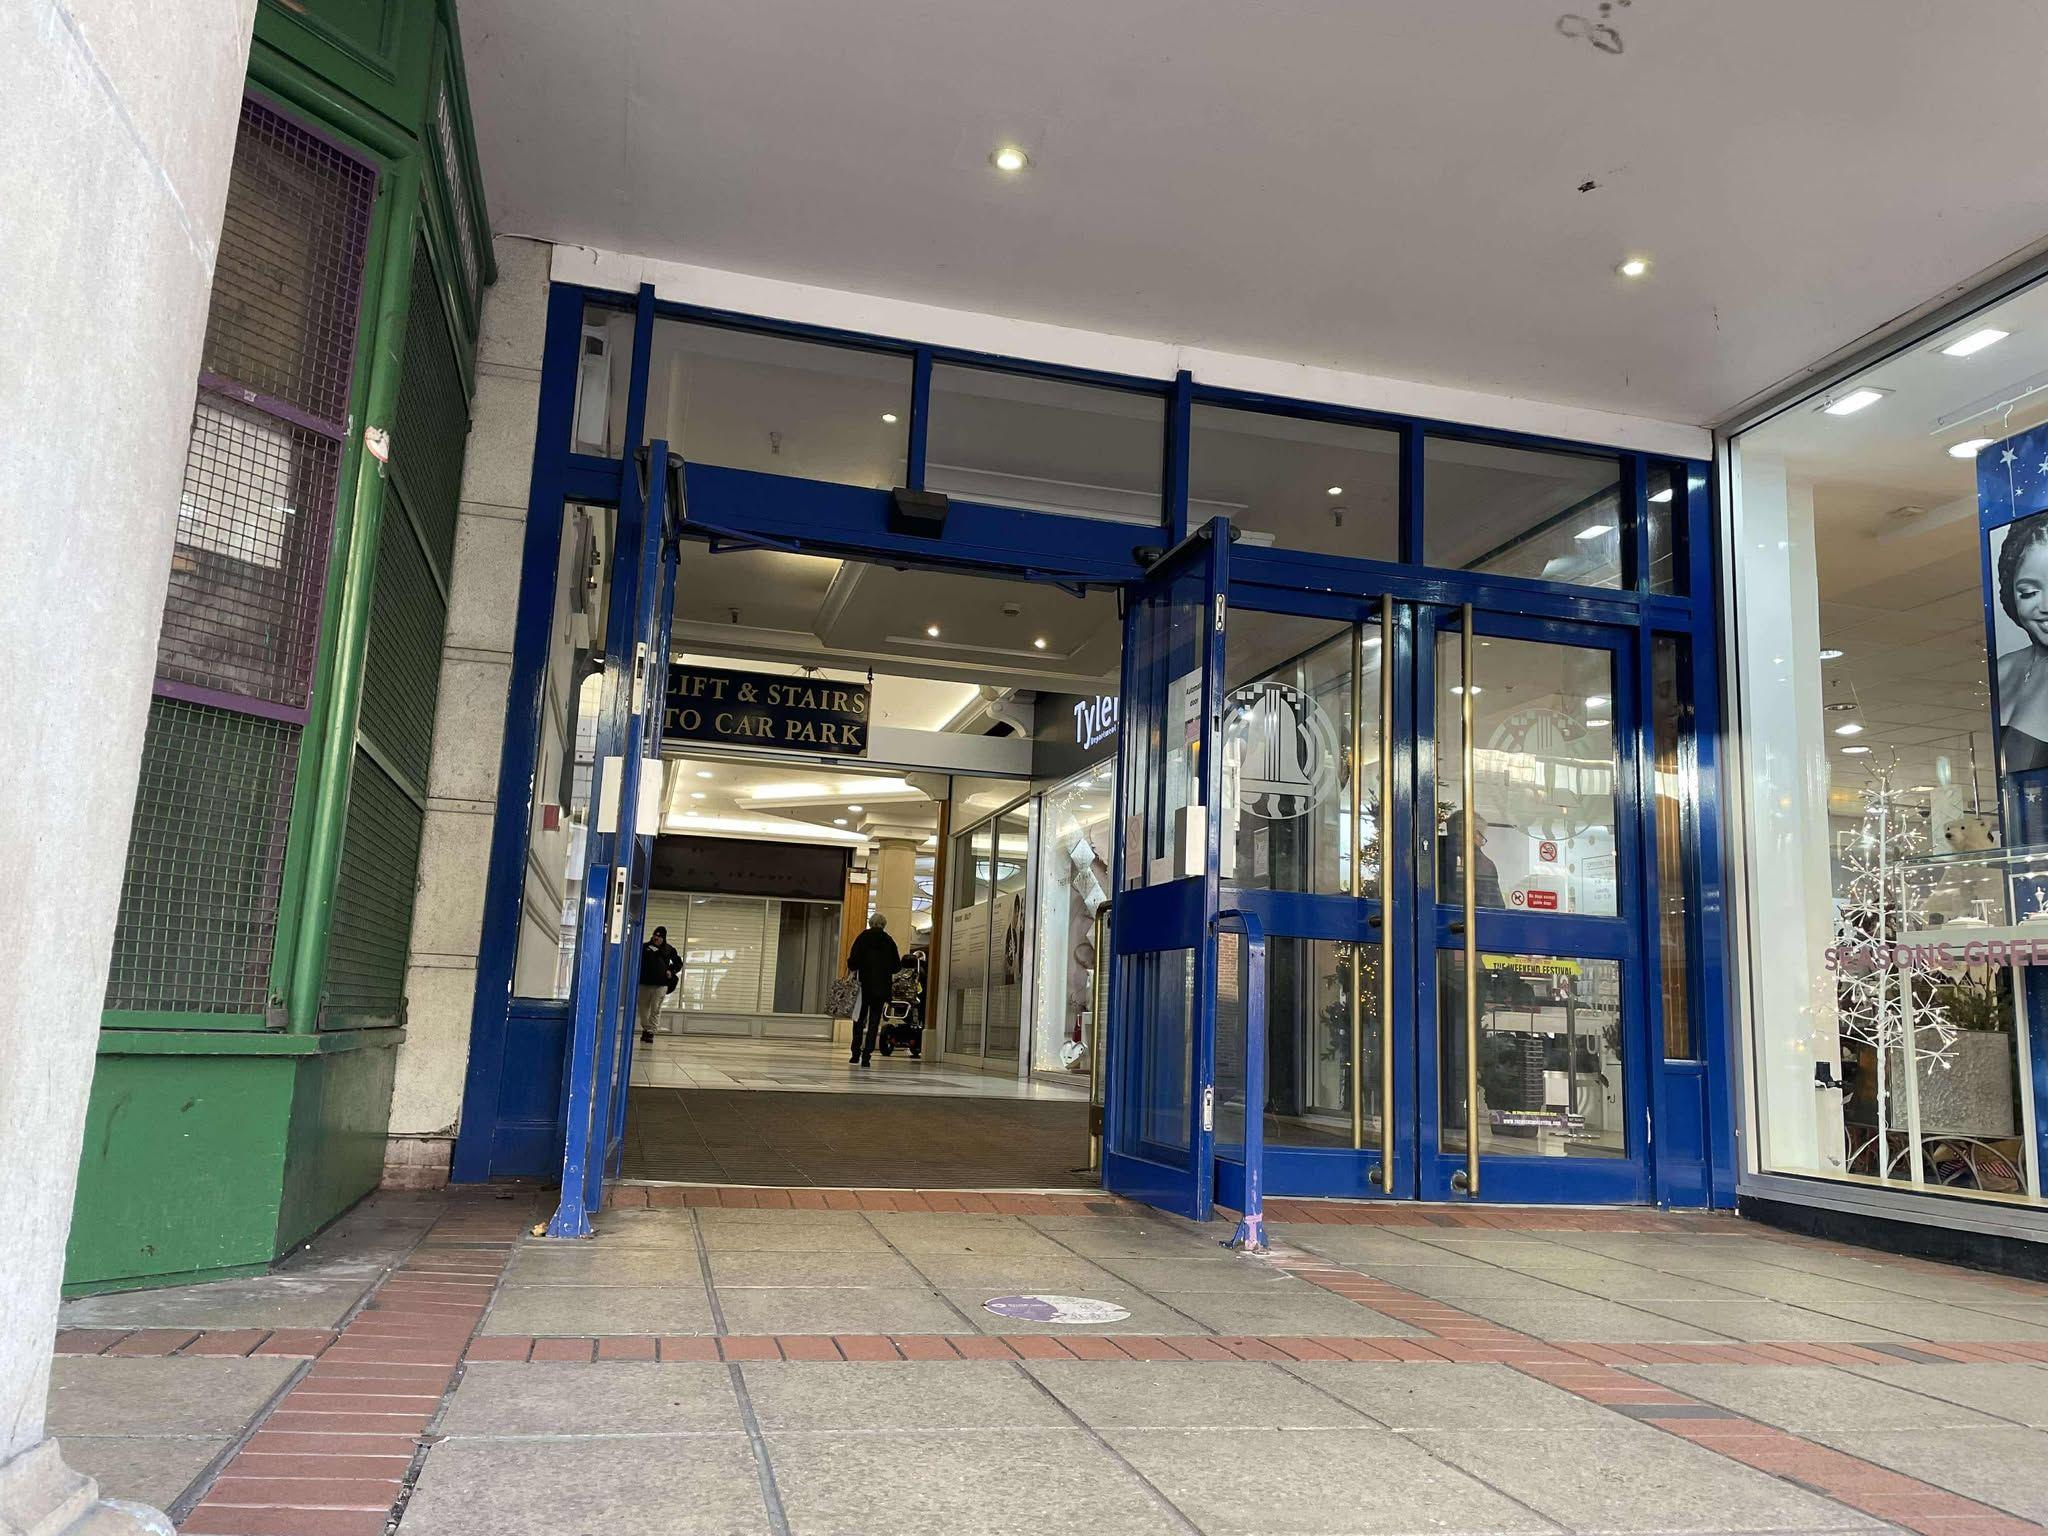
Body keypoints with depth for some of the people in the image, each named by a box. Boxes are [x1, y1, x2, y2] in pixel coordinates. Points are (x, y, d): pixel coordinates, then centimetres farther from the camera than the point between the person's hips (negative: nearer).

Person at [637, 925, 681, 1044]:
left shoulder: (669, 949, 2)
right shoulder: (645, 947, 1)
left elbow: (679, 963, 14)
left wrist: (671, 971, -1)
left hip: (661, 985, -1)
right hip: (645, 983, 2)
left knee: (655, 1009, -4)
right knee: (643, 1008, 8)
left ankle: (651, 1032, 0)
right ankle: (645, 1029, 23)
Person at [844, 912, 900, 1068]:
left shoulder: (862, 938, -3)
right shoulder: (889, 942, 1)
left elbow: (853, 960, -10)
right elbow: (896, 966, 3)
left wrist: (853, 969, 9)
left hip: (864, 985, 0)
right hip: (881, 986, 1)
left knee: (859, 1019, 12)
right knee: (874, 1021, 4)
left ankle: (856, 1054, 11)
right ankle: (866, 1056, -1)